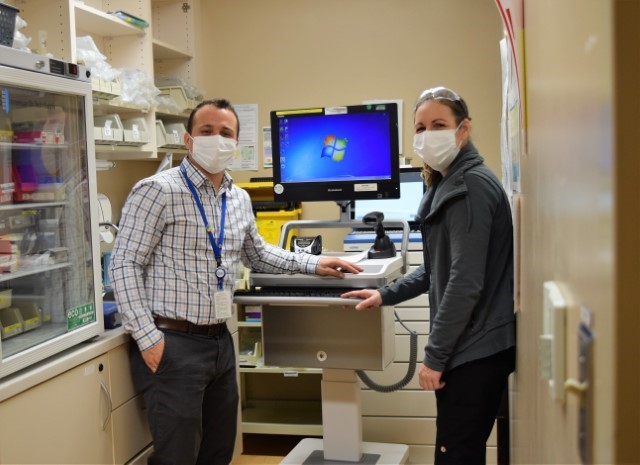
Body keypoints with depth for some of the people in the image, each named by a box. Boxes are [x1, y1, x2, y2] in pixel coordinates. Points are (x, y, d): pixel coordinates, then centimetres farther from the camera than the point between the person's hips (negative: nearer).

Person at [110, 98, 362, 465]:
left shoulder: (240, 199, 10)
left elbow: (257, 254, 25)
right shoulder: (158, 191, -11)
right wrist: (147, 338, -18)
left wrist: (313, 264, 14)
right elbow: (125, 264, -13)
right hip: (172, 343, -7)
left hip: (220, 341, 7)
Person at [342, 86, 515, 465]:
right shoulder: (450, 184, 16)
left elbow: (466, 282, -22)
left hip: (475, 349, -10)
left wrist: (434, 355, -18)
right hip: (471, 346, 10)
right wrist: (386, 295, 19)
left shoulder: (470, 185, -16)